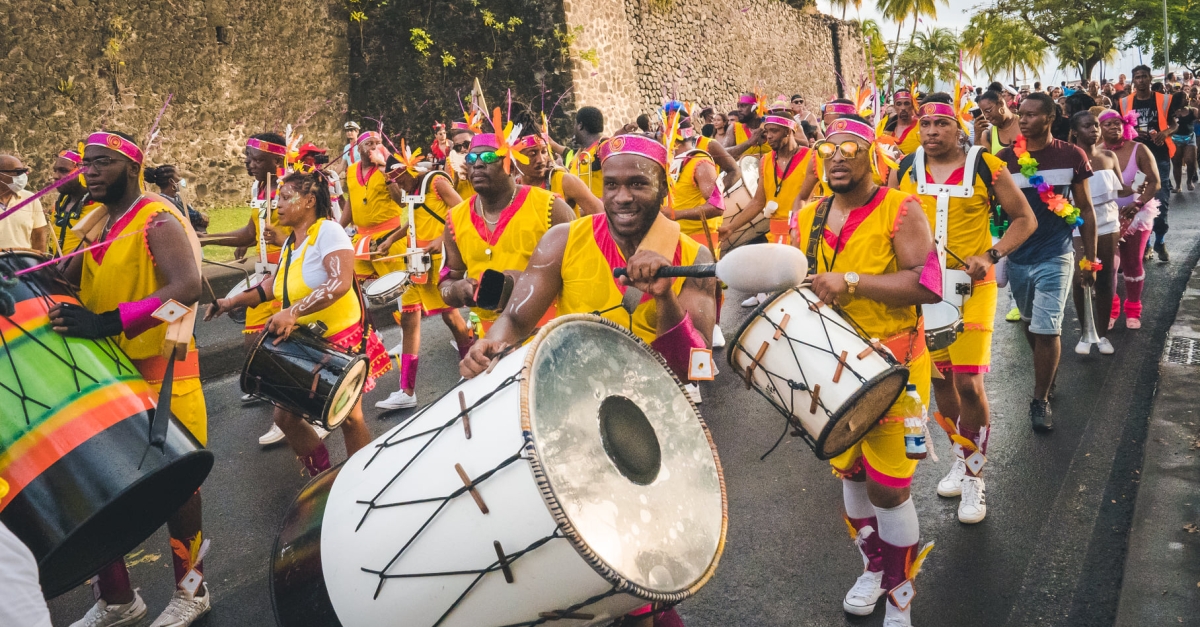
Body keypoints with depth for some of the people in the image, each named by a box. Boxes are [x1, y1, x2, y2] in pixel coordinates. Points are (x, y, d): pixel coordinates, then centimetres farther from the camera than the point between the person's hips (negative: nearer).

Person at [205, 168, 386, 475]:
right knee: (285, 415, 8)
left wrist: (294, 311, -36)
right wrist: (233, 302, 15)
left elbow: (341, 282, -29)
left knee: (349, 418, 1)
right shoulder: (289, 243, 11)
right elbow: (276, 286, 24)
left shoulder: (328, 231, -15)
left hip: (341, 340, -8)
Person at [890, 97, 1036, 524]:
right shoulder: (903, 171, 2)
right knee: (939, 377, 12)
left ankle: (974, 476, 10)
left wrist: (991, 256, -13)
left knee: (968, 382, -8)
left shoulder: (986, 168, -6)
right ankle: (961, 455, 33)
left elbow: (1025, 219, 1)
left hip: (972, 286, -3)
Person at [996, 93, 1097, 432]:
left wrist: (1090, 259, 2)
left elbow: (1085, 208, 2)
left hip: (1054, 257, -2)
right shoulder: (1005, 157, -3)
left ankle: (1040, 399, 7)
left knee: (1047, 329, -7)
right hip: (1017, 255, 3)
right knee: (1030, 323, 19)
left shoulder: (1071, 156, -4)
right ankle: (1046, 374, 43)